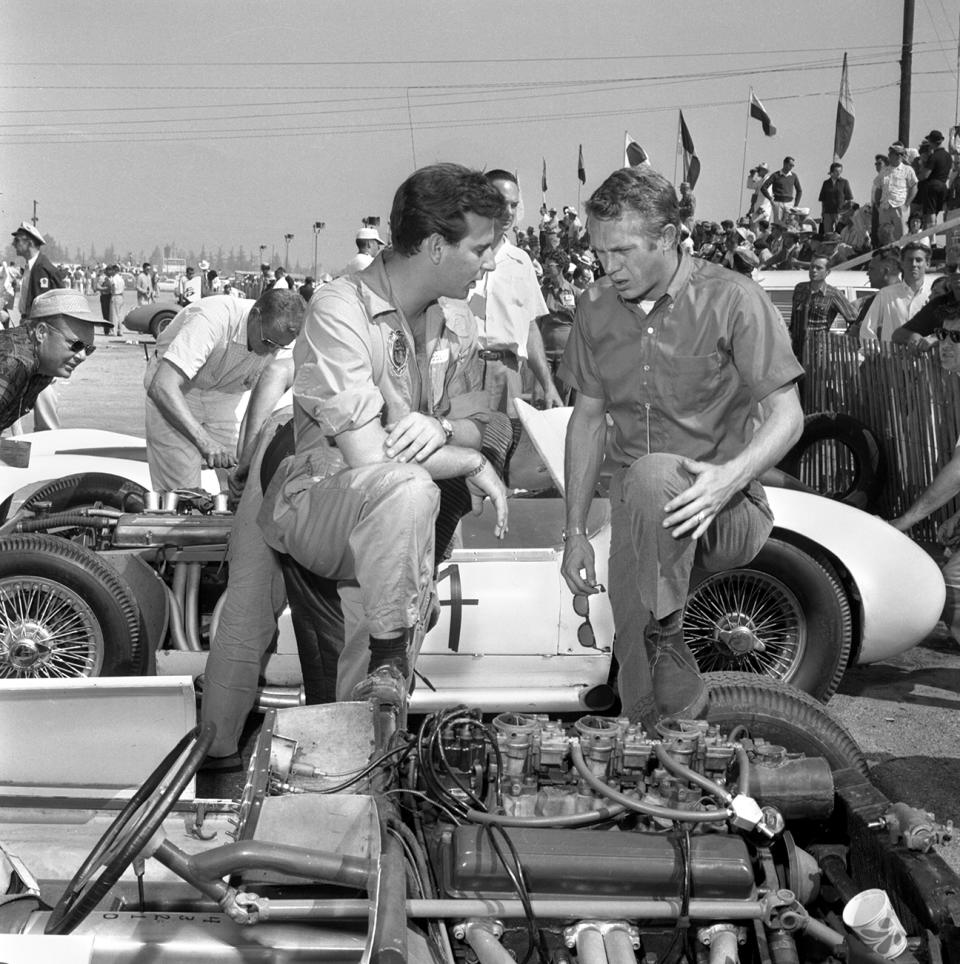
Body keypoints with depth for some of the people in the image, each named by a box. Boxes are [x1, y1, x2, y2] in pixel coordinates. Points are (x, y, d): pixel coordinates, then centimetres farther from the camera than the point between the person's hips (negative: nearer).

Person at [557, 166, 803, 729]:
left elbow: (786, 416, -10)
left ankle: (664, 638, -25)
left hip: (728, 513, -4)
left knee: (651, 476, -37)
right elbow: (589, 418, 14)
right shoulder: (596, 309, 8)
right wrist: (576, 533, 8)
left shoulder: (733, 300, -8)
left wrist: (729, 477, -31)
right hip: (640, 508, 5)